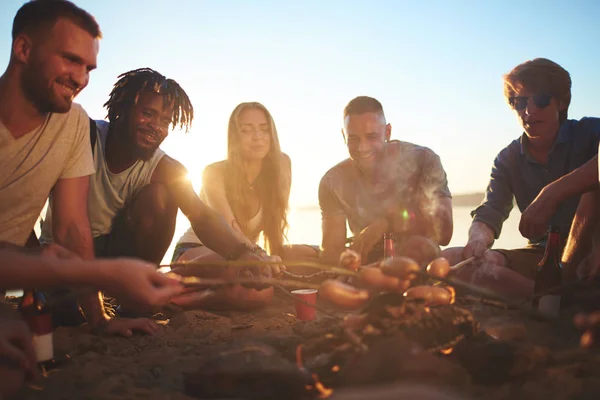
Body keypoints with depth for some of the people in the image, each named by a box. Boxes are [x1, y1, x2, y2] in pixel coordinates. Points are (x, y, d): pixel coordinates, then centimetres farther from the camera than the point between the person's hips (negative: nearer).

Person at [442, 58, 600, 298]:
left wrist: (552, 193, -35)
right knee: (450, 260, -18)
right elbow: (489, 215, -6)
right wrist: (478, 240, -30)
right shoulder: (508, 159, 7)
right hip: (540, 255, 4)